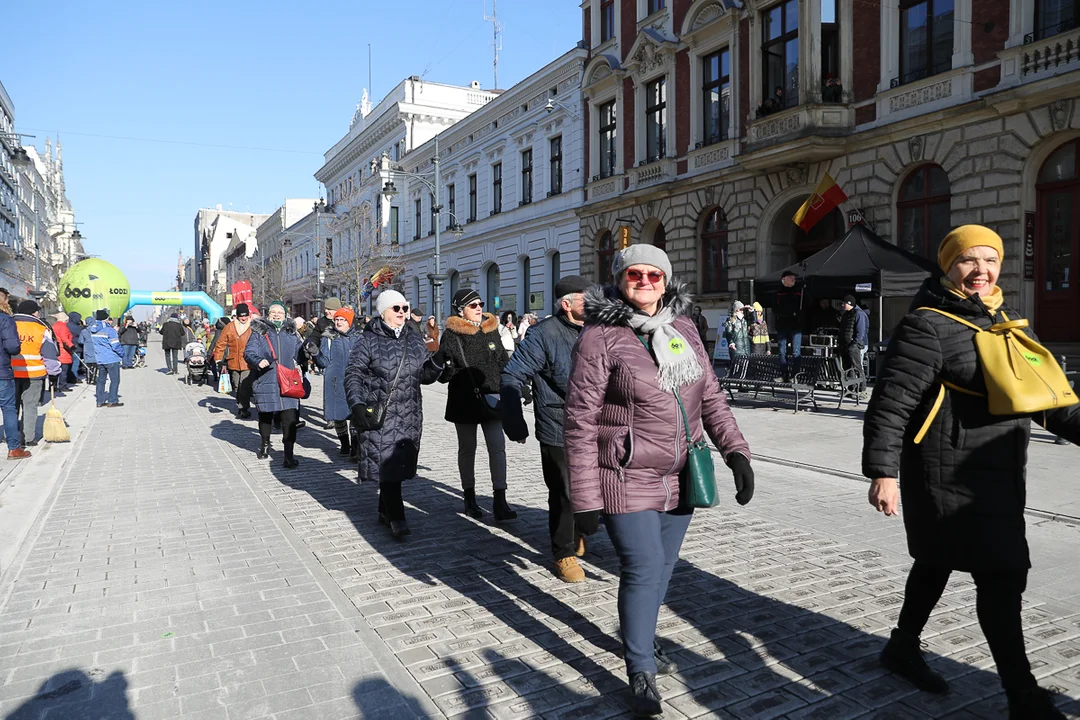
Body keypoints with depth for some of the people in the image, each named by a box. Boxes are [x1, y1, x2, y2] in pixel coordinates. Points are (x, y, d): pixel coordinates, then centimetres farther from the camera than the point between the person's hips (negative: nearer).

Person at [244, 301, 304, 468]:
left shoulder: (292, 333, 13)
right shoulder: (259, 332, 3)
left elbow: (298, 353, 24)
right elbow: (248, 352, -7)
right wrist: (258, 361, -25)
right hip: (266, 382, -1)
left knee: (290, 419, -8)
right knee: (265, 415, 14)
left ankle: (289, 454, -5)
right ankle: (265, 445, 38)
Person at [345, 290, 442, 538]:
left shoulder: (414, 341, 12)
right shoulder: (367, 340, -2)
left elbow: (425, 375, 15)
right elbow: (353, 375, -6)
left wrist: (435, 365, -7)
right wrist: (357, 403, -21)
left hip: (409, 414, 5)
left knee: (399, 462, 10)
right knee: (387, 462, -9)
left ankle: (385, 511, 26)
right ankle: (396, 518, -3)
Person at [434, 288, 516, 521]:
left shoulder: (491, 330, 8)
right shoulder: (451, 335, -4)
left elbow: (503, 363, 16)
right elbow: (441, 372, -2)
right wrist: (447, 369, -24)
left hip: (491, 399, 3)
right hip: (464, 401, -2)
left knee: (497, 447, -6)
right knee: (467, 449, 11)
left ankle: (500, 501, -3)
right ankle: (470, 498, 26)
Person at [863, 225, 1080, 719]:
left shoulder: (1007, 322, 13)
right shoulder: (927, 325, -13)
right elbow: (891, 403, -18)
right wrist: (882, 471, -23)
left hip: (999, 473, 8)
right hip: (949, 474, -8)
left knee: (938, 562, 19)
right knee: (1002, 576, -6)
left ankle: (902, 647, 37)